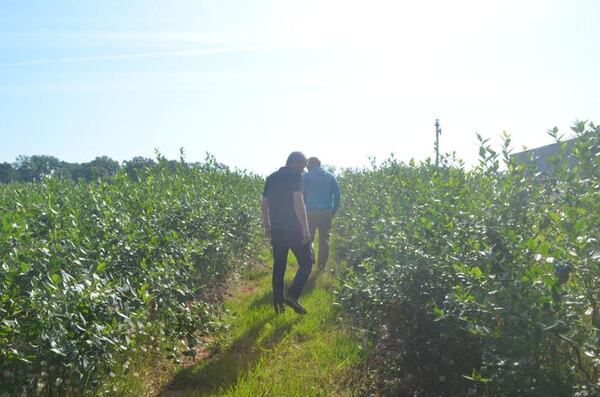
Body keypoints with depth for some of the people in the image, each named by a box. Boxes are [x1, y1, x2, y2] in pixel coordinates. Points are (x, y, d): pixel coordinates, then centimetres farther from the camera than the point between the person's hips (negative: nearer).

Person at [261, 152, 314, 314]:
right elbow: (298, 202, -19)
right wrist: (306, 229, -17)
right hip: (294, 229, -6)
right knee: (307, 262, 4)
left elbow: (265, 204, 15)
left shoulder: (271, 178, 12)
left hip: (276, 229, 7)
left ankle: (278, 301, 16)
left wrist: (267, 226, 24)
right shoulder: (295, 176, -9)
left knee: (279, 265, 13)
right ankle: (292, 295, -10)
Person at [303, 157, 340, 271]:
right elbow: (337, 195, 6)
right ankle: (321, 266, 12)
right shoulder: (331, 176, 9)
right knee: (324, 240, 9)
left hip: (311, 212, -2)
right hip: (326, 213, 3)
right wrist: (333, 212, 11)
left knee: (308, 239, 8)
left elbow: (302, 195, -4)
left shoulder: (306, 177, 0)